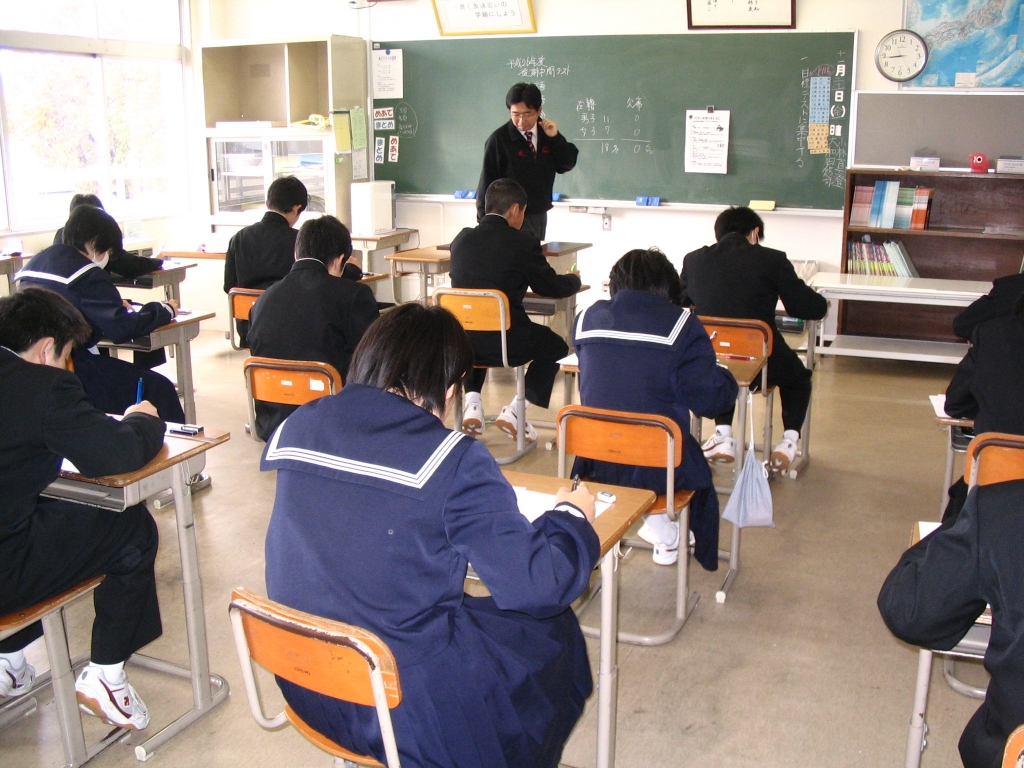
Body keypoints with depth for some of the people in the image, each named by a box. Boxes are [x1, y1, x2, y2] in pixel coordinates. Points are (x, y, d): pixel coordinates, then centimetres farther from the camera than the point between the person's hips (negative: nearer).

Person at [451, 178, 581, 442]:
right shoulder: (524, 243, -9)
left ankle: (472, 402, 21)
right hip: (506, 343, -4)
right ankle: (514, 410, 11)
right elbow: (553, 288, 1)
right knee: (556, 345, 24)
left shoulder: (461, 239, 5)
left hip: (462, 343, 4)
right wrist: (574, 279, 24)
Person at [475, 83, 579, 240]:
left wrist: (555, 137, -8)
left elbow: (567, 164, 6)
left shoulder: (546, 133, 5)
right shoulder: (498, 140, -11)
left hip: (540, 216, 6)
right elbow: (487, 183, -10)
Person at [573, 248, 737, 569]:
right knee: (694, 462, 33)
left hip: (594, 463, 4)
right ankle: (665, 536, 43)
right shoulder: (682, 325, -13)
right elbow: (710, 400, -15)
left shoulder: (588, 318, -1)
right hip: (658, 468, -4)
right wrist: (725, 378, 8)